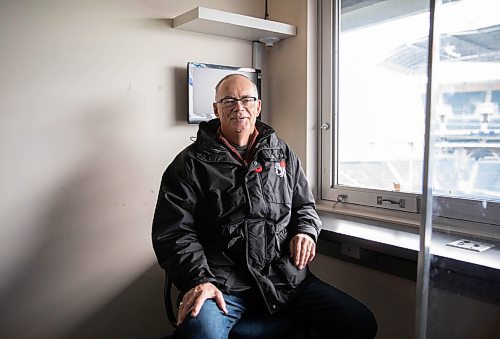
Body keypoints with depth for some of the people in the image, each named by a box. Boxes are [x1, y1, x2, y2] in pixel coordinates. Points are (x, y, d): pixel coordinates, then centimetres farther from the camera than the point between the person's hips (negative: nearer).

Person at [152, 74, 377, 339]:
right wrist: (198, 279, -16)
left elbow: (304, 205, 26)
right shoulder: (191, 163, 3)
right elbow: (173, 232, -2)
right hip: (222, 283, -4)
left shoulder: (283, 154, 16)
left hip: (287, 276, 5)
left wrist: (306, 232, 4)